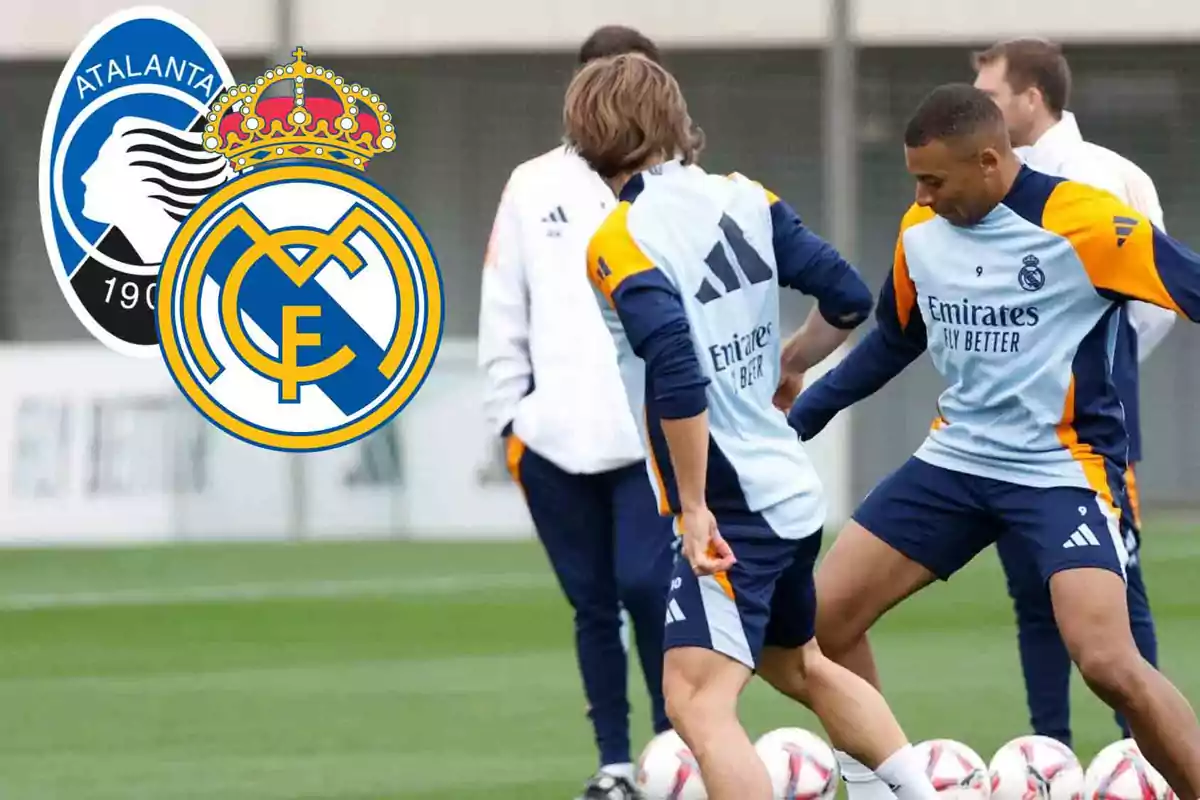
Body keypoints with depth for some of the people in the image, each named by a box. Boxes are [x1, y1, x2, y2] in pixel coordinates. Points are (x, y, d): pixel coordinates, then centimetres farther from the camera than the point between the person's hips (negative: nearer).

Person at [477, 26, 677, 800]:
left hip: (657, 431, -2)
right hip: (556, 435, 2)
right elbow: (506, 312, 10)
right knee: (593, 604, 6)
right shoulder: (535, 188, 7)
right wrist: (511, 413, 5)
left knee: (645, 585, -13)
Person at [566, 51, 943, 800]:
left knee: (698, 701, -14)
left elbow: (679, 379, -26)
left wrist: (694, 507, -18)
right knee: (800, 665, 30)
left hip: (731, 509, -8)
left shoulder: (621, 242, -16)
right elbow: (849, 300, 7)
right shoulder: (745, 200, 4)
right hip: (792, 487, 8)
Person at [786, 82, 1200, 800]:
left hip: (1065, 467, -7)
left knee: (1108, 663, -24)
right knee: (826, 616, 2)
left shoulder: (1085, 224, -19)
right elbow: (894, 341, 19)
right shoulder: (921, 231, 2)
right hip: (957, 459, 7)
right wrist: (797, 419, 18)